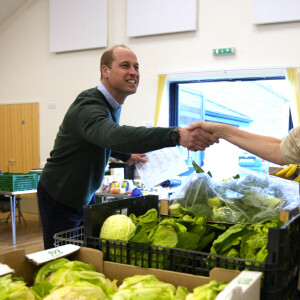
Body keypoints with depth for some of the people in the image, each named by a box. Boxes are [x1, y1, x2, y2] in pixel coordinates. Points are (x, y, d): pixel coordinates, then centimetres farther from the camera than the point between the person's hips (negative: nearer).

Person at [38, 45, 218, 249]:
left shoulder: (113, 105, 3)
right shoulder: (87, 106, -28)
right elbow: (113, 136, -51)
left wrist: (127, 156, 11)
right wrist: (176, 135, -60)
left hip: (86, 196, 8)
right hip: (59, 199, -8)